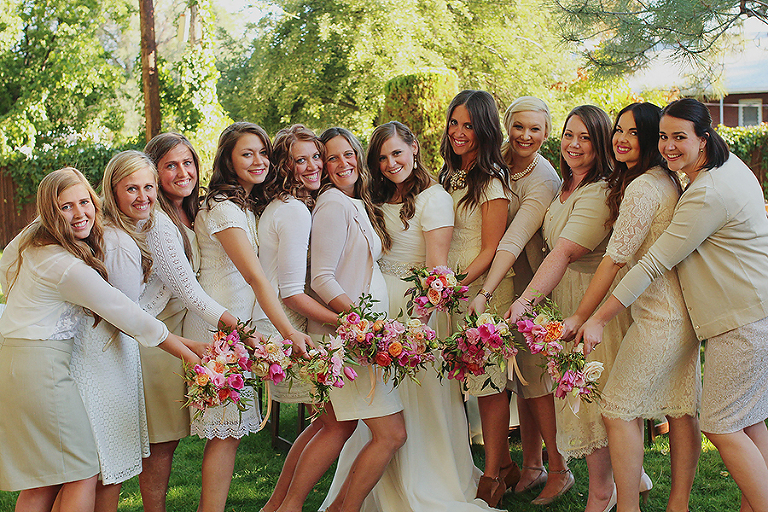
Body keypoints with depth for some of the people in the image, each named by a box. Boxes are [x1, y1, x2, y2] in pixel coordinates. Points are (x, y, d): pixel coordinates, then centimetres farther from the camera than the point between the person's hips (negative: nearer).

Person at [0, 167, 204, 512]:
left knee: (41, 483, 15)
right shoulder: (69, 267, -20)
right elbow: (127, 316, -14)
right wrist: (189, 351, -4)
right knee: (82, 475, -1)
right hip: (41, 364, -10)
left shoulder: (31, 240, 7)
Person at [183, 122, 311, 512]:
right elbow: (255, 275, -21)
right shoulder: (223, 208, -14)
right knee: (227, 431, -7)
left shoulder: (248, 205, 17)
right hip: (220, 326, -9)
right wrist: (289, 331, -25)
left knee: (227, 430, 9)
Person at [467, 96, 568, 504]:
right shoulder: (499, 162, 2)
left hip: (531, 283, -6)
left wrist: (484, 294, -37)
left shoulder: (543, 180, -18)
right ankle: (531, 467, 18)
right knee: (519, 375, 10)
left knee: (534, 374, -4)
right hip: (505, 282, 6)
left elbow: (513, 241, -29)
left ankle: (557, 467, 10)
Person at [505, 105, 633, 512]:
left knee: (590, 399, -2)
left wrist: (526, 299, -37)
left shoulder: (599, 194, -18)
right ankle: (559, 472, 28)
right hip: (556, 299, 8)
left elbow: (564, 253, -28)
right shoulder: (564, 187, 11)